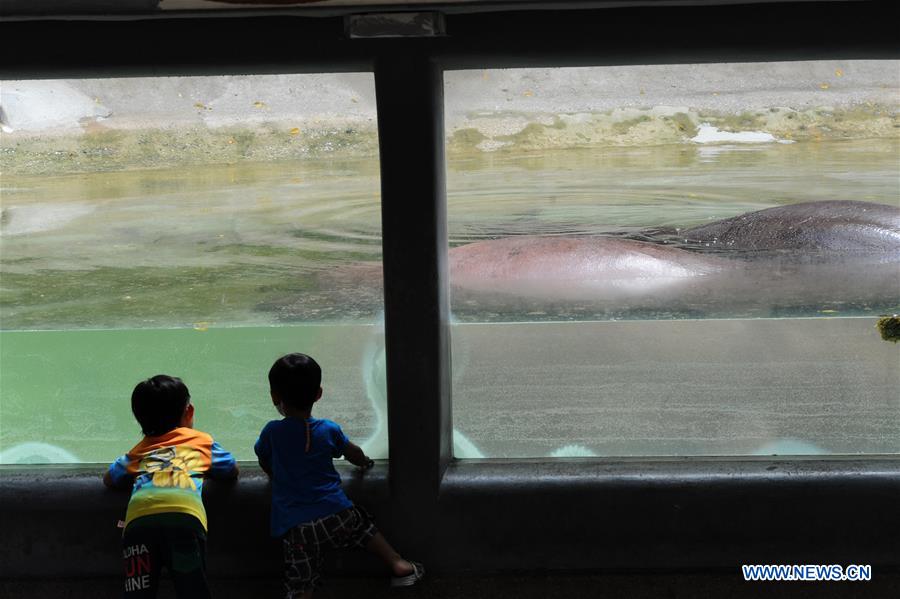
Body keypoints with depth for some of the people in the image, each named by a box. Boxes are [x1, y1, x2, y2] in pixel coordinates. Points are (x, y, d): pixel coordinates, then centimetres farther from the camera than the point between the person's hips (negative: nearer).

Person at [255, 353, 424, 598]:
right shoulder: (329, 430, 4)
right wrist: (366, 463, 44)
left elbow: (265, 465, 17)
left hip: (295, 527, -2)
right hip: (336, 514, 2)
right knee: (365, 526, 32)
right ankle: (398, 565, 32)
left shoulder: (272, 432, -2)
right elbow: (355, 455, 22)